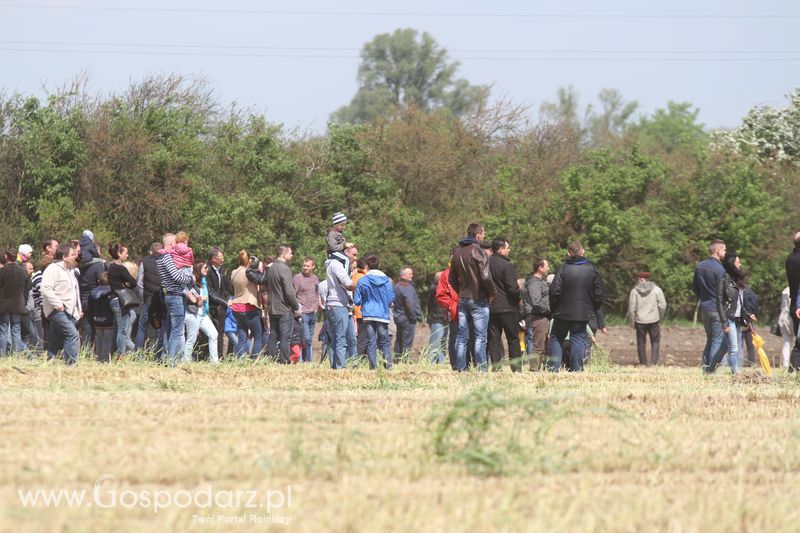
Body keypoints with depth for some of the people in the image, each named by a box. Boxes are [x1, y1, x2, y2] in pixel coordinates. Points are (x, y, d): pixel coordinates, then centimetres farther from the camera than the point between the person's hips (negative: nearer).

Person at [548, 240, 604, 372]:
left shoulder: (563, 269, -9)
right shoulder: (592, 270, 0)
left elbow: (554, 292, -11)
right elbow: (598, 294, 3)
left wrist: (553, 308, 3)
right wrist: (593, 310, 15)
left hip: (563, 312, -2)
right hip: (583, 313, 2)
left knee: (556, 338, 9)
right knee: (578, 339, 6)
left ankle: (554, 367, 1)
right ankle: (577, 369, 0)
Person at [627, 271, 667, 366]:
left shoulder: (634, 291, -2)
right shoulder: (656, 290, -1)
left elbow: (631, 308, -3)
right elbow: (662, 306, -2)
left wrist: (632, 322, 6)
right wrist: (660, 318, 13)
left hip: (640, 321, 0)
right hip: (654, 320, 0)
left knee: (641, 343, 9)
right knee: (655, 342, 10)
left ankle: (643, 363, 10)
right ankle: (654, 362, -2)